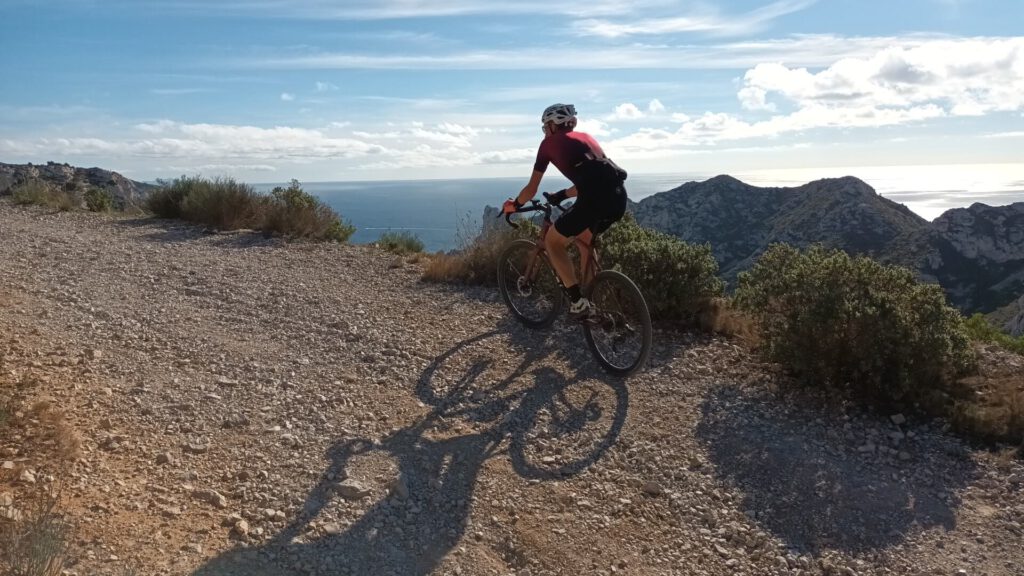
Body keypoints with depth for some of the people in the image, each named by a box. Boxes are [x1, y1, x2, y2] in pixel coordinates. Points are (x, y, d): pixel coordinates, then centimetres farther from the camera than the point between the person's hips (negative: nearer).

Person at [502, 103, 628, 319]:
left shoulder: (549, 143, 16)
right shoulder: (585, 137, 31)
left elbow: (531, 189, 20)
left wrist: (514, 205, 39)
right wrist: (561, 195, 52)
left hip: (595, 199, -7)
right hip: (619, 197, 7)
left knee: (553, 242, 13)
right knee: (585, 237, 32)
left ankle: (578, 302, 5)